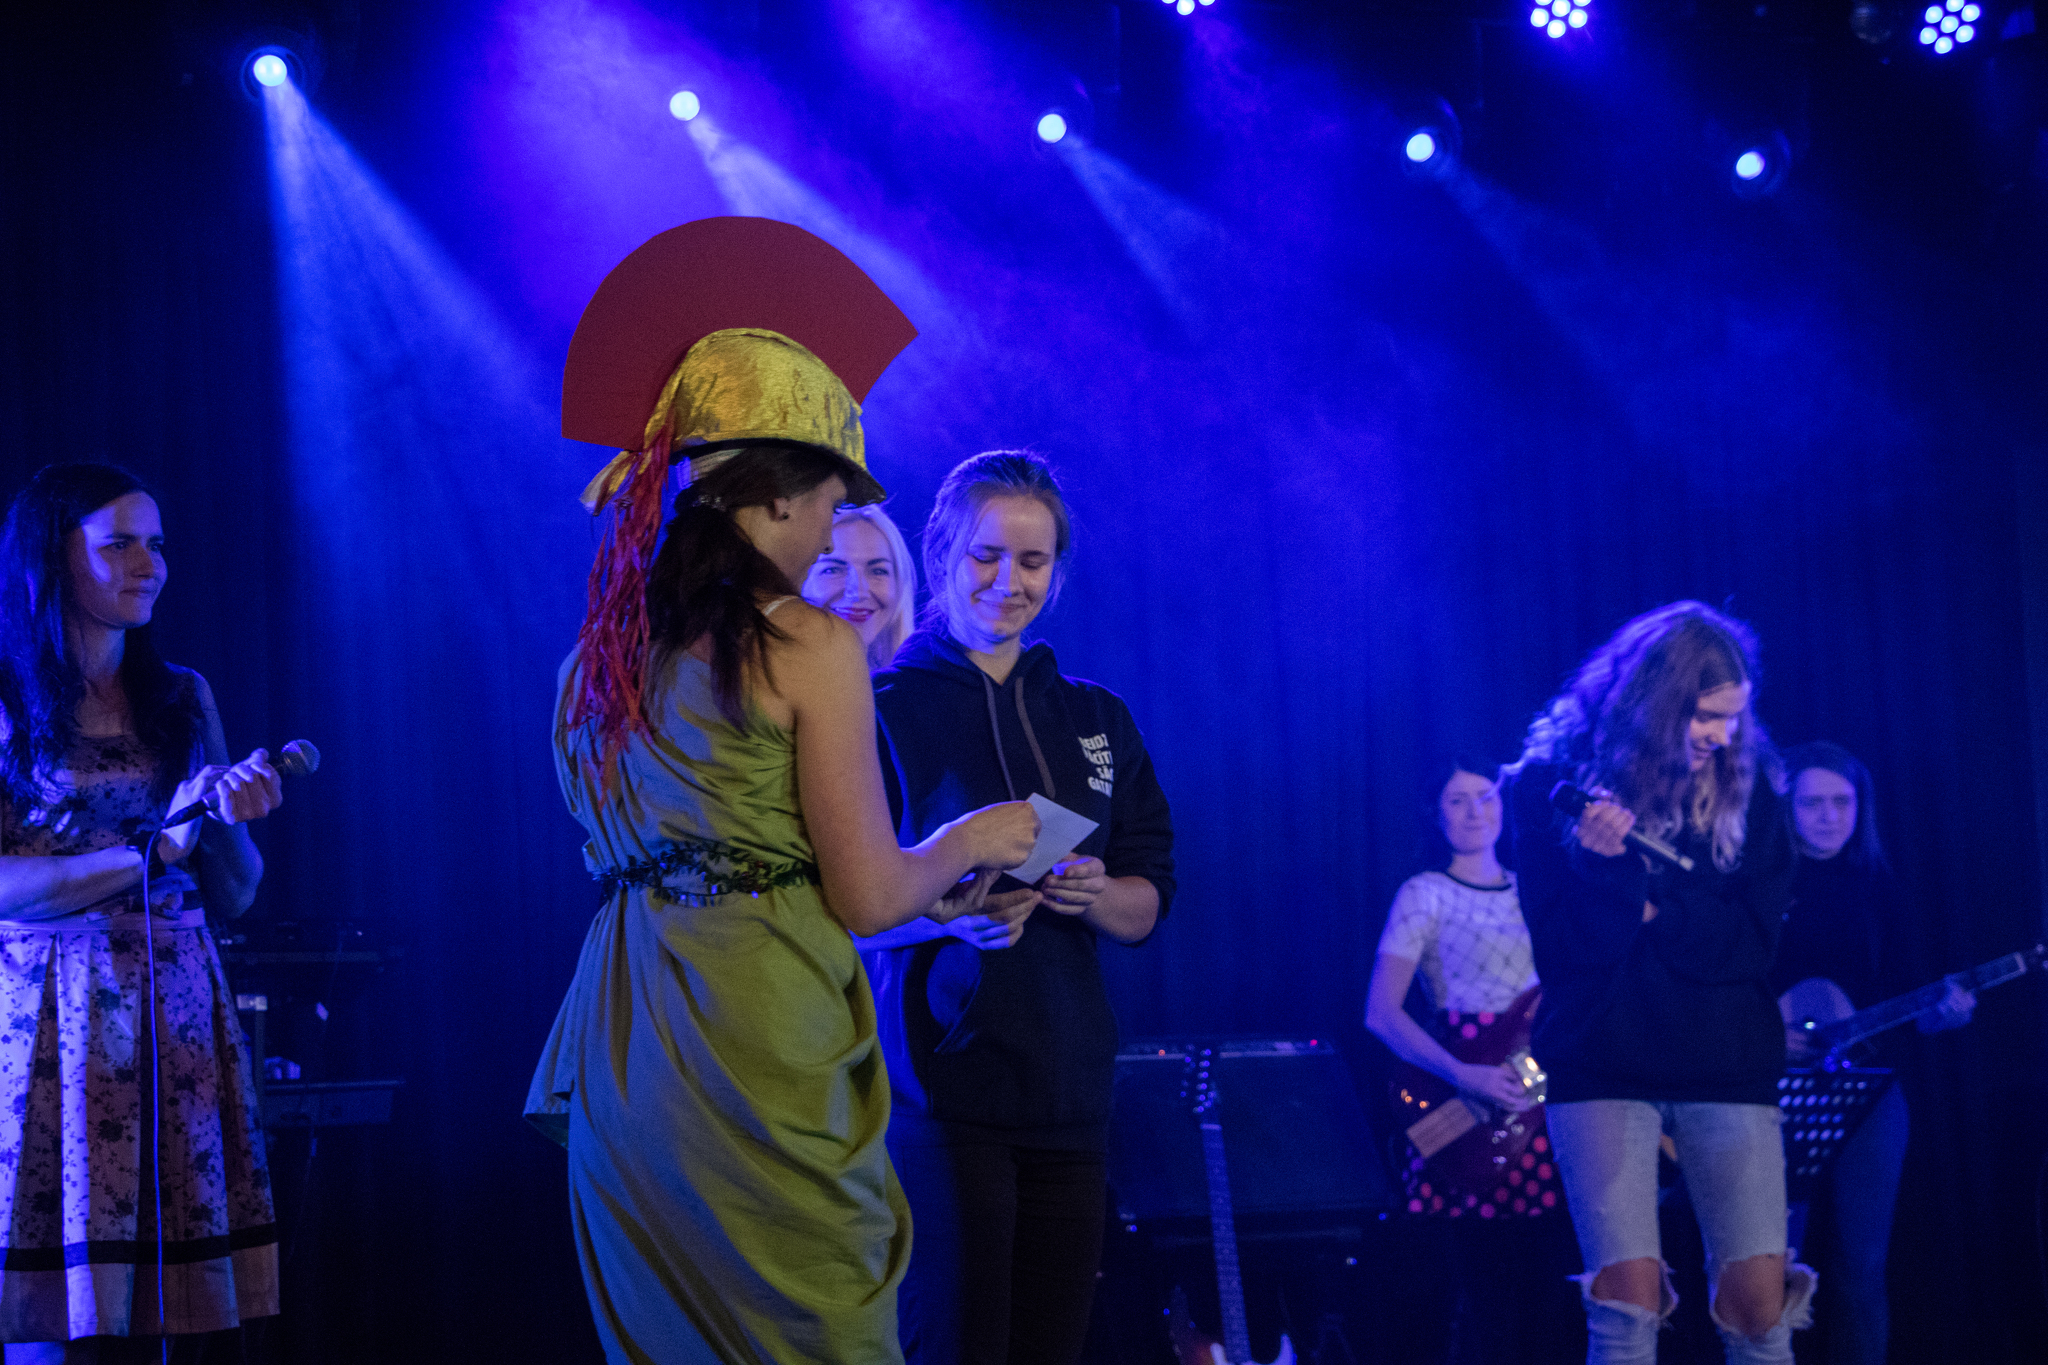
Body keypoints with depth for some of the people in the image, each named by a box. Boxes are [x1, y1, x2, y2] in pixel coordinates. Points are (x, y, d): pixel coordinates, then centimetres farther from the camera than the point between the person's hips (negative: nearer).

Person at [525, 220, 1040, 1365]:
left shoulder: (599, 654, 13)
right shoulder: (809, 646, -9)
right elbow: (867, 896, -7)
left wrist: (928, 898, 28)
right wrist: (970, 841, 14)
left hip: (621, 1056, 7)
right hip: (758, 1048, -7)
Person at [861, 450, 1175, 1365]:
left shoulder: (1096, 721, 16)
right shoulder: (885, 710, 1)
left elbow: (1148, 906, 14)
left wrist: (1096, 895, -8)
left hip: (1069, 1085, 5)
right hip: (938, 1077, -5)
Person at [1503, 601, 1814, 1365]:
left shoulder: (1744, 784, 5)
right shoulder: (1553, 779, -2)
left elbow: (1756, 938, -1)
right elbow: (1565, 946, -7)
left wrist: (1654, 911, -13)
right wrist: (1609, 868, -24)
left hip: (1727, 1065, 2)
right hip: (1602, 1066, -2)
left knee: (1760, 1301, -4)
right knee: (1628, 1300, -11)